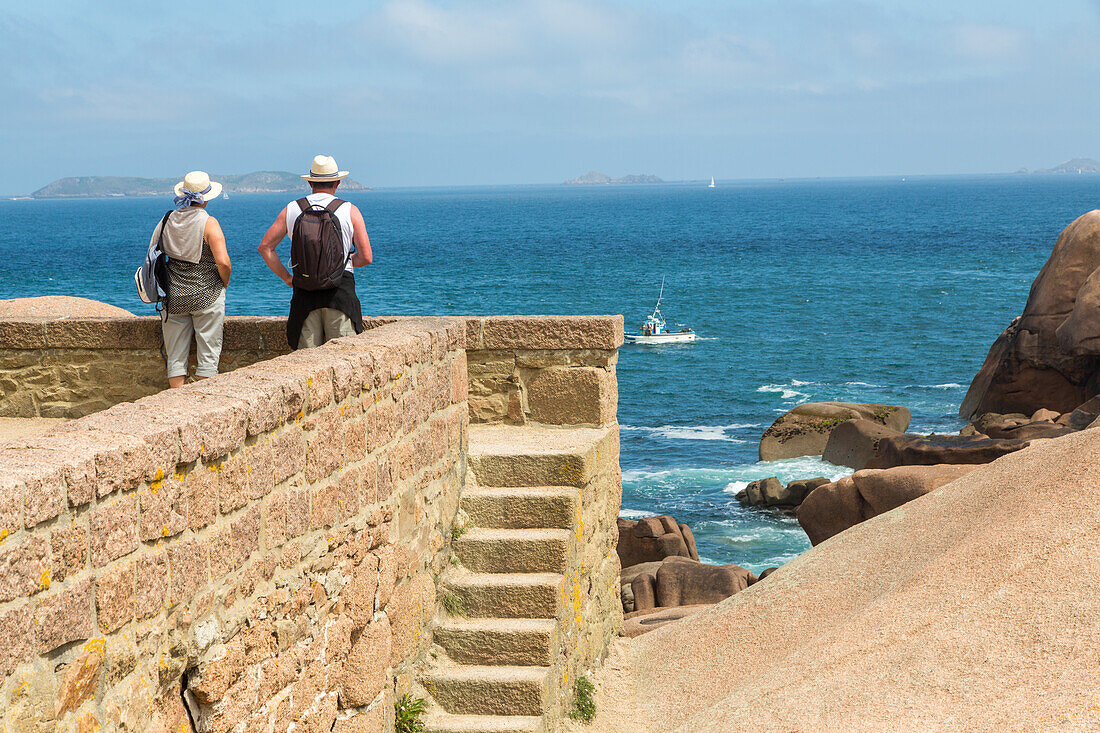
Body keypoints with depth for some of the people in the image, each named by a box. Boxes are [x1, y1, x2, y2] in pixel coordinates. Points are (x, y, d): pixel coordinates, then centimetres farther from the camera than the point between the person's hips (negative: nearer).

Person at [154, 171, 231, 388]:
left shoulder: (167, 221, 3)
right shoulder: (208, 223, -12)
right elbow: (222, 262, -19)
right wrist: (225, 282, 0)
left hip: (173, 297, 4)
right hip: (206, 295, -4)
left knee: (175, 358, 9)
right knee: (207, 356, 4)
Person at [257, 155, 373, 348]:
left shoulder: (291, 210, 8)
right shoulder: (350, 211, 1)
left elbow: (265, 247, 8)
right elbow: (366, 258, -1)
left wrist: (286, 278, 13)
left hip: (304, 291, 2)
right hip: (341, 289, -2)